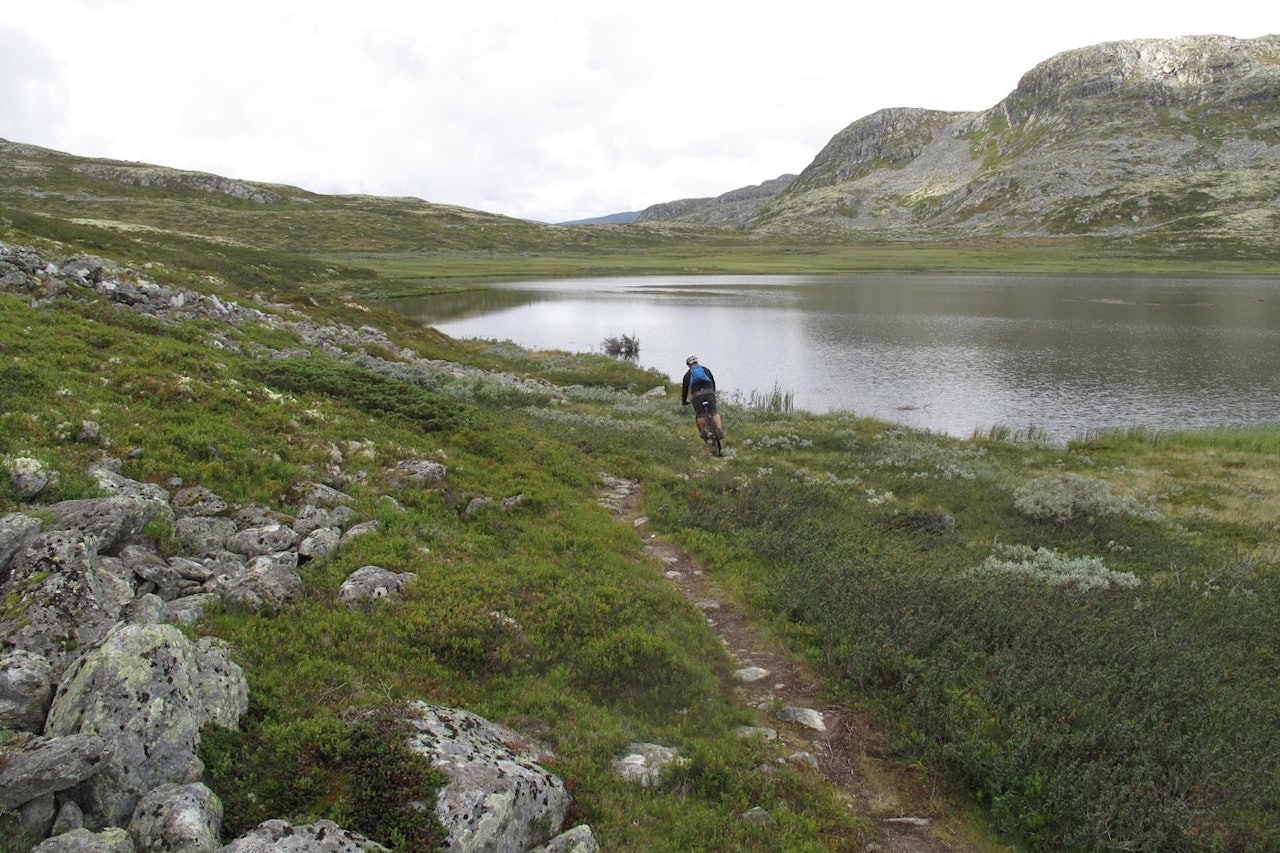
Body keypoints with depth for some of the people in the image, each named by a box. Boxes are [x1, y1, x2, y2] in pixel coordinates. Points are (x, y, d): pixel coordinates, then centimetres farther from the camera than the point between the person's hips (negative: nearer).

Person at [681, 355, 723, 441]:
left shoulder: (688, 374, 24)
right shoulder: (705, 369, 27)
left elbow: (685, 388, 26)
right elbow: (713, 382, 33)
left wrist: (684, 402, 37)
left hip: (696, 394, -1)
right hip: (709, 391, 1)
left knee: (700, 414, 12)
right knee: (714, 411, 4)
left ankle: (704, 433, 16)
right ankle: (719, 431, -10)